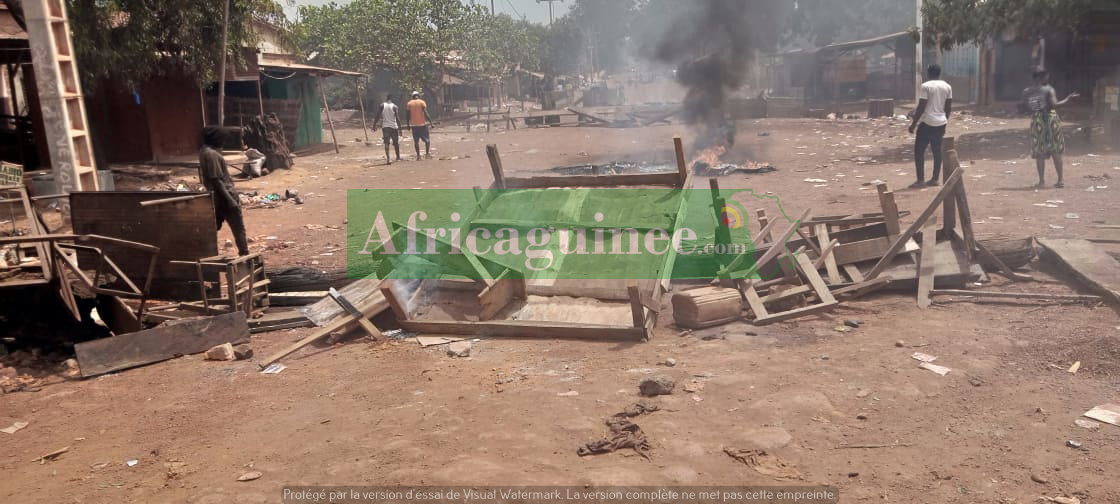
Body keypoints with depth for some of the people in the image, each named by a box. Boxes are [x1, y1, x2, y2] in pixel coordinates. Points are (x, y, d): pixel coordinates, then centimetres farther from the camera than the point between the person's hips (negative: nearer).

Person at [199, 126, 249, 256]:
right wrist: (230, 199, -23)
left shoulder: (204, 152, 10)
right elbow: (216, 180, -23)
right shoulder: (211, 154, -19)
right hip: (224, 196, -9)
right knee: (239, 229, -2)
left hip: (216, 197, 9)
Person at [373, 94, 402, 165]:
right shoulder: (394, 106, -4)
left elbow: (377, 116, 0)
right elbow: (397, 118, -8)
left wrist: (374, 125, 10)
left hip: (385, 126, 1)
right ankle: (398, 157, 30)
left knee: (386, 143, -3)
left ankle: (388, 158, -19)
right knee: (396, 142, 16)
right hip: (394, 126, -1)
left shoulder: (382, 106, 1)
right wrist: (400, 128, -5)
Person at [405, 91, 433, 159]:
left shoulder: (409, 103, 6)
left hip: (414, 125, 2)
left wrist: (408, 124, 13)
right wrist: (430, 121, -10)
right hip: (422, 124, -2)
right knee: (427, 139, 5)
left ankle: (418, 155, 4)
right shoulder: (422, 102, -1)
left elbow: (408, 115, 5)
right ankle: (427, 153, -3)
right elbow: (425, 113, -12)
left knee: (416, 141, 7)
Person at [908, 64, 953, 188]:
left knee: (919, 151, -1)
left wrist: (913, 124, -8)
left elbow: (921, 107, -14)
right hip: (941, 122, 6)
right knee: (937, 151, 11)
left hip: (926, 123, -6)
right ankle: (935, 179, 14)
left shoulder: (925, 86, -11)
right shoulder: (947, 86, 8)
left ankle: (920, 180, -6)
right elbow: (949, 107, 11)